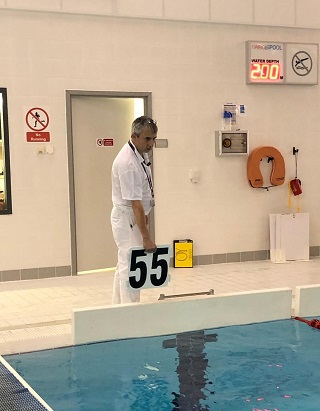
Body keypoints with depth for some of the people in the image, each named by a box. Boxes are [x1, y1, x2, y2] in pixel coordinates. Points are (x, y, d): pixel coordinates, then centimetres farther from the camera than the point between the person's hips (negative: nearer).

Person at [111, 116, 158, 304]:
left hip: (134, 217, 10)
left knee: (124, 266, 17)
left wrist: (144, 216, 21)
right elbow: (135, 204, -28)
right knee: (130, 267, -7)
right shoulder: (128, 163, -27)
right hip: (127, 219, -10)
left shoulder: (141, 152, 3)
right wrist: (146, 237, -28)